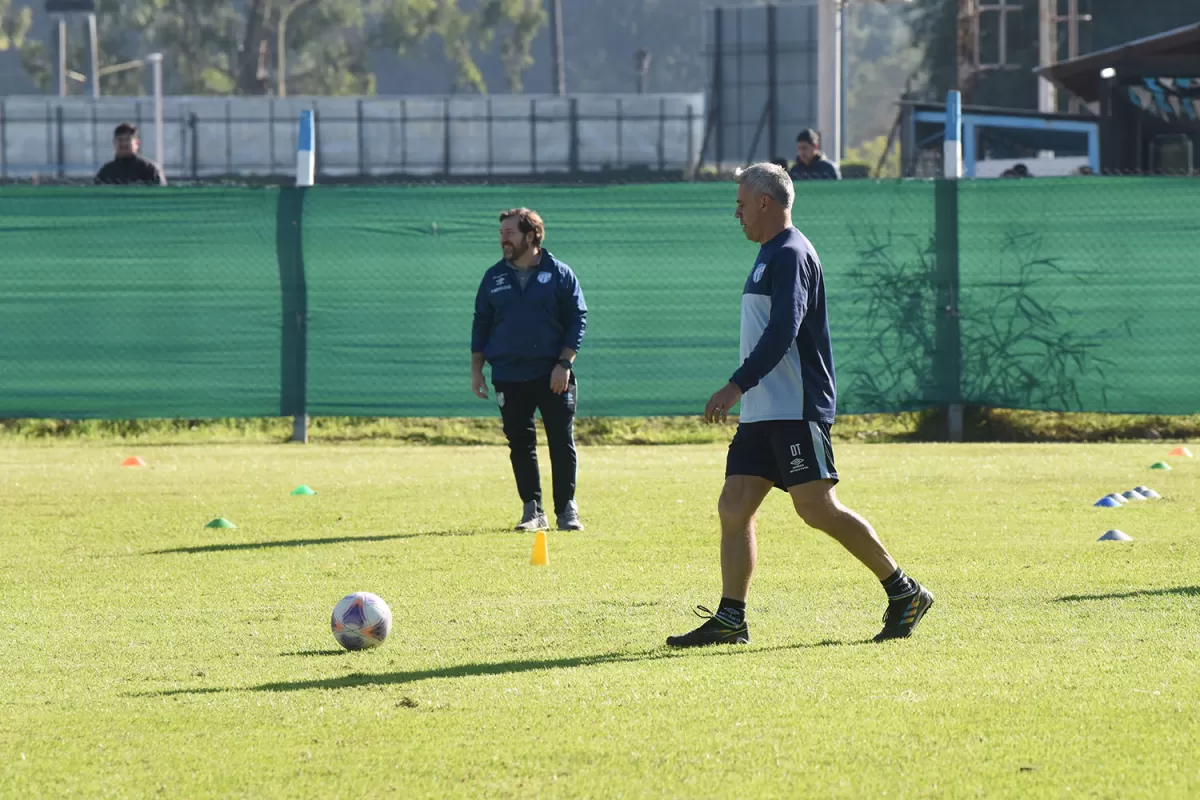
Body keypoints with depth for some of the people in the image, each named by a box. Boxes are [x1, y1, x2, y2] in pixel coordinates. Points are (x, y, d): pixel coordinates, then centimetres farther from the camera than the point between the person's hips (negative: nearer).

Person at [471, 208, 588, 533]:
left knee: (562, 442, -2)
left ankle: (567, 510, 6)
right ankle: (532, 511, 10)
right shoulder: (494, 277, 9)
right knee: (520, 444, 3)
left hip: (552, 375, -3)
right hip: (509, 376, 3)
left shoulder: (559, 274, -1)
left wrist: (564, 363, -10)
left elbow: (578, 318, -1)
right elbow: (481, 323, 14)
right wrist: (476, 369, 8)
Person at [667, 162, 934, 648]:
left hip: (796, 412, -10)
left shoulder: (790, 255, -12)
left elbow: (783, 331, -23)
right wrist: (743, 391, 25)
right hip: (762, 413, 10)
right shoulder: (770, 256, 19)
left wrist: (737, 386, -26)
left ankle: (904, 593, -3)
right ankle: (730, 620, 3)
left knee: (816, 507, -11)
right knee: (733, 509, 3)